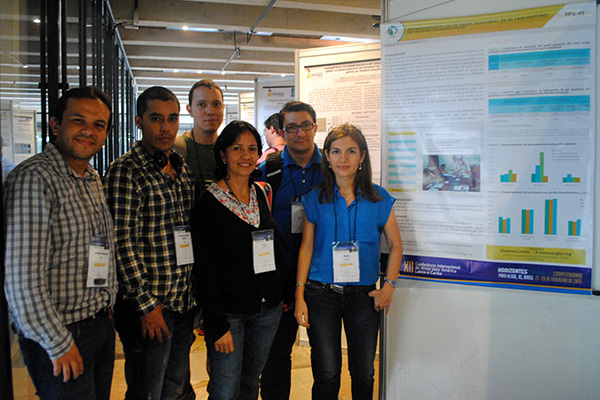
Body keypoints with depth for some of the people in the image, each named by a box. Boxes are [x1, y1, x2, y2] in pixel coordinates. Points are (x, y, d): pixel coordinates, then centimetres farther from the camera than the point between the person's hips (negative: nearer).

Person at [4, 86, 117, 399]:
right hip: (61, 335, -8)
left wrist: (107, 310, 14)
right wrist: (58, 344, -17)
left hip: (101, 325, 8)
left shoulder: (93, 179, 10)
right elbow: (22, 277, -22)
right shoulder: (33, 178, -18)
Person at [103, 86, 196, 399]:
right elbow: (123, 243, -17)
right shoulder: (125, 170, -13)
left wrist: (196, 292, 14)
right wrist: (147, 303, -17)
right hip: (149, 307, -7)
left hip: (184, 302, 7)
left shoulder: (180, 168, 11)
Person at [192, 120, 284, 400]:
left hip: (268, 308, 6)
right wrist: (218, 325, -15)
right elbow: (204, 269, -13)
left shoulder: (260, 194, 6)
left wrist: (282, 294, 13)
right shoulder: (208, 202, -12)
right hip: (228, 311, -5)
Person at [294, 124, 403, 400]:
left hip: (363, 294, 1)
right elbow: (306, 247, 3)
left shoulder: (378, 198, 2)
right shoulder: (315, 198, 2)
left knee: (363, 373, 10)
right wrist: (299, 296, -2)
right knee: (327, 374, 3)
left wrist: (389, 286, -2)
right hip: (321, 294, 0)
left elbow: (395, 245, 8)